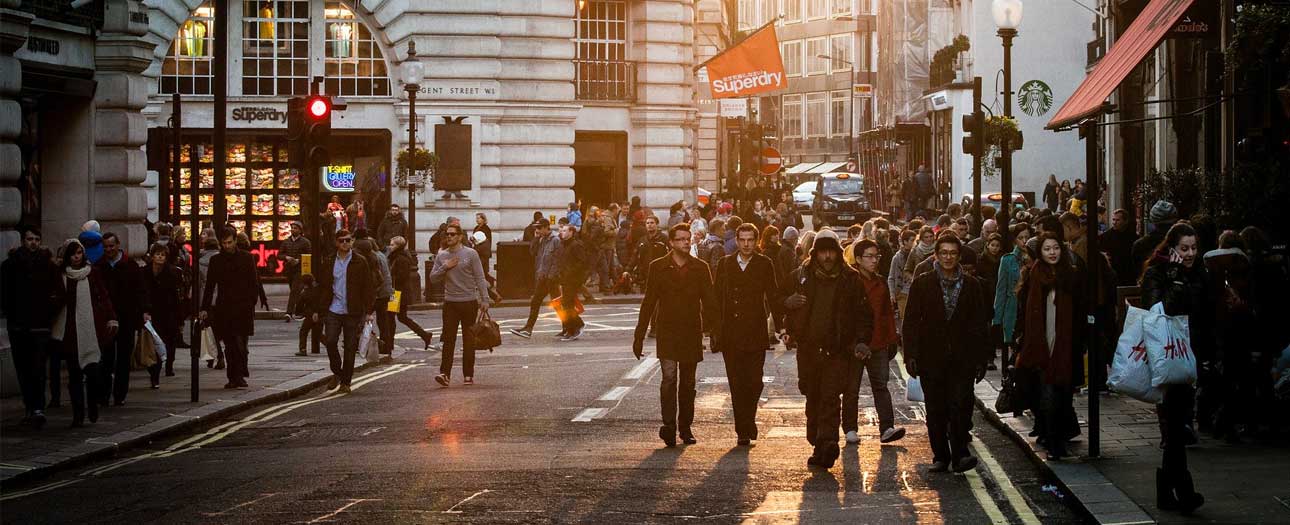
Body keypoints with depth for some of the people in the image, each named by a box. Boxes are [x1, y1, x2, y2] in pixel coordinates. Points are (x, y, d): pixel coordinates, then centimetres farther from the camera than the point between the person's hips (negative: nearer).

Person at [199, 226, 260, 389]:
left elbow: (254, 285, 5)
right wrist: (205, 308, 5)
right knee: (229, 346, 3)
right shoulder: (216, 260, 11)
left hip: (242, 309, -2)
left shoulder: (247, 258, 5)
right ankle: (234, 378, 9)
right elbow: (209, 286, 12)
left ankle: (239, 376, -9)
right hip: (224, 309, 3)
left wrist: (251, 305, -6)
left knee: (240, 344, -12)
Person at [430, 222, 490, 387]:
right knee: (448, 339, -8)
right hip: (450, 303, 1)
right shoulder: (441, 256, 7)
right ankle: (444, 373, -14)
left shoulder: (471, 254, -1)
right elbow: (433, 278, 7)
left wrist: (484, 300, -6)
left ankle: (468, 375, 13)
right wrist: (445, 267, -10)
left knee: (469, 340, 6)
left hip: (469, 302, -1)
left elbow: (480, 278, -1)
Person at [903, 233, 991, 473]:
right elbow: (911, 321, 3)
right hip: (931, 358, 0)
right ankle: (940, 456, 13)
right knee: (936, 410, 4)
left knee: (961, 404, -13)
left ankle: (960, 454, -9)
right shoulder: (922, 283, 5)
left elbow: (979, 325, 10)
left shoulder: (972, 285, 8)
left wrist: (980, 359, 5)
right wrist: (911, 355, -4)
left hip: (962, 358, 0)